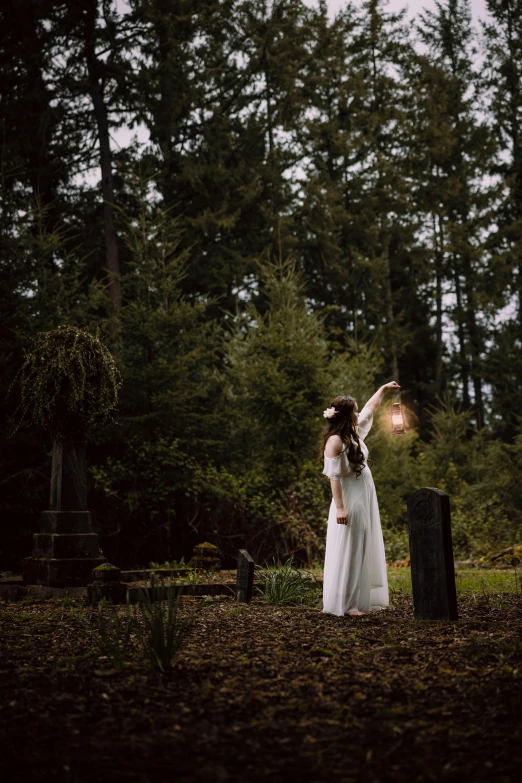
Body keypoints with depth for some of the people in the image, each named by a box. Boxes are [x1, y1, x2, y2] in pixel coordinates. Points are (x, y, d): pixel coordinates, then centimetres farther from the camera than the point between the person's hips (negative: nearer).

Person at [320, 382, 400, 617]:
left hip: (365, 500, 9)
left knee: (363, 550, 11)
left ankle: (358, 600, 17)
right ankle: (343, 604, -5)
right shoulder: (335, 441, -15)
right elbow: (334, 477, -19)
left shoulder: (355, 433, 10)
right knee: (348, 551, -8)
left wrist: (384, 389, 34)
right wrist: (339, 508, -23)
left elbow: (370, 409, 27)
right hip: (350, 502, -9)